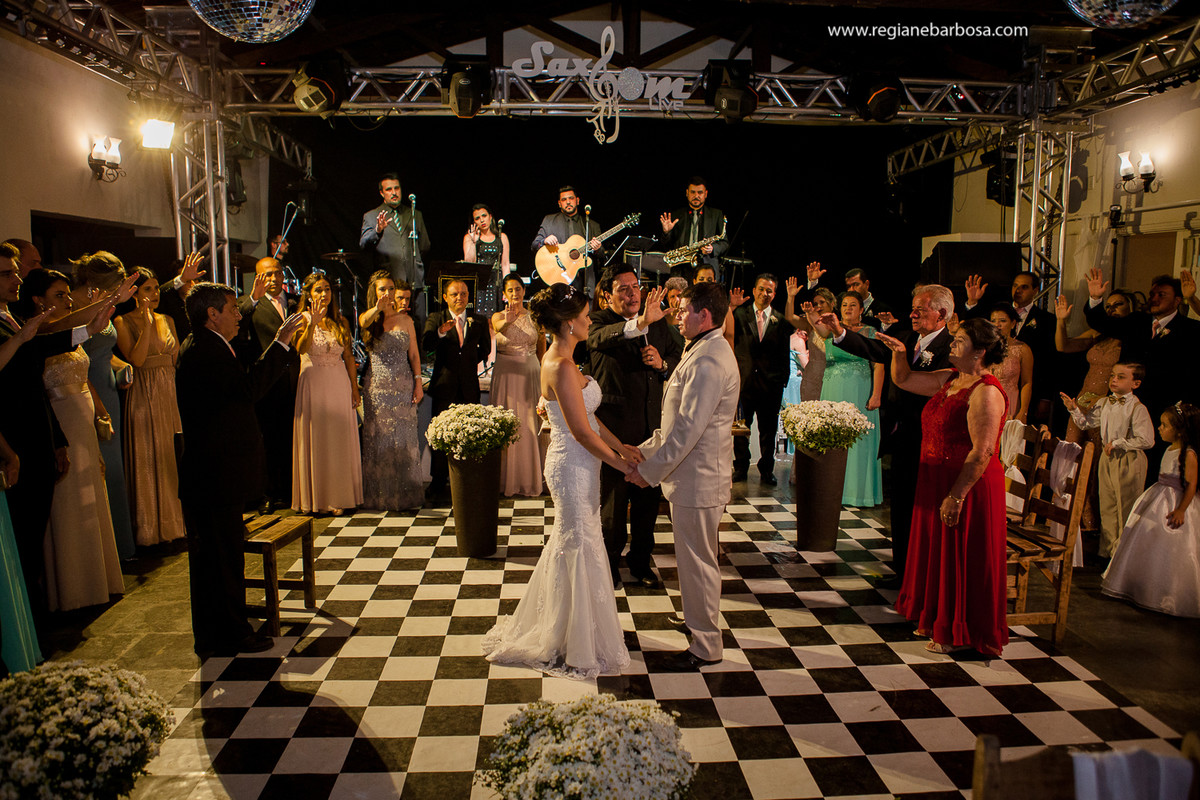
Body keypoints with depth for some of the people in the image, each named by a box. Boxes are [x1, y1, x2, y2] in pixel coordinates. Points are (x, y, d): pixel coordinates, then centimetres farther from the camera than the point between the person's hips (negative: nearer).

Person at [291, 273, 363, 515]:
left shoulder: (340, 322, 9)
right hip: (313, 384, -3)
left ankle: (338, 497, 11)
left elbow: (348, 357, 10)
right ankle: (315, 498, 9)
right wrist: (313, 323, -30)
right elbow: (301, 349, -19)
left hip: (339, 385, 3)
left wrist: (354, 388, 5)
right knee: (314, 440, 1)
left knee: (340, 441, 4)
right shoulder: (303, 319, -1)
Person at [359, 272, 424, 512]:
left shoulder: (406, 320, 8)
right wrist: (378, 308, -43)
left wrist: (418, 383, 2)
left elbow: (414, 354, 9)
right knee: (378, 439, 1)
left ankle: (404, 494, 12)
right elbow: (364, 321, -23)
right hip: (377, 387, -1)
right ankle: (379, 494, 9)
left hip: (403, 386, 1)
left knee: (404, 439, 2)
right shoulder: (368, 318, 2)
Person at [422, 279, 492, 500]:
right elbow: (425, 346, -14)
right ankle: (438, 484, 9)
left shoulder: (479, 321, 9)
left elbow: (485, 349, 23)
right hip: (444, 386, -1)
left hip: (469, 385, 2)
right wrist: (441, 332, -31)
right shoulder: (435, 319, 3)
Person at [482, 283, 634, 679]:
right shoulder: (561, 368, -24)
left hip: (577, 463, 10)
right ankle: (574, 645, 22)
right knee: (578, 548, 4)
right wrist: (620, 464, -14)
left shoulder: (560, 358, 7)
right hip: (573, 466, -10)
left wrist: (619, 445, 9)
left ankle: (553, 624, 41)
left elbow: (587, 415, 12)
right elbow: (582, 431, -24)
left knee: (569, 540, 22)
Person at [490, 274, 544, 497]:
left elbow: (542, 349, 11)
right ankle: (507, 480, 10)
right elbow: (499, 327, -24)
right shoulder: (498, 317, 0)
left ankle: (529, 480, 16)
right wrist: (507, 321, -45)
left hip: (531, 374, 1)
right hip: (506, 375, -1)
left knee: (529, 427, 5)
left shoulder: (534, 317, 5)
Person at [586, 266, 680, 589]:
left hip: (652, 426, 5)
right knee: (612, 499, 9)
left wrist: (662, 364, -9)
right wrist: (639, 322, -50)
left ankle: (641, 562, 33)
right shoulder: (600, 321, -8)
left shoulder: (658, 323, 8)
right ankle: (609, 563, 29)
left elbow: (678, 359, 15)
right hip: (614, 426, -4)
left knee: (648, 497, 14)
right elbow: (599, 337, -33)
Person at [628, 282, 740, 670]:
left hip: (698, 478, -10)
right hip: (693, 474, 10)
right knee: (694, 558, 23)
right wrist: (644, 450, 13)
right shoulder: (700, 353, 12)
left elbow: (687, 429, -25)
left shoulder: (708, 361, -23)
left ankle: (705, 646, 17)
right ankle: (698, 618, 40)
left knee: (697, 561, 3)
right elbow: (678, 420, 16)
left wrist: (650, 470, -18)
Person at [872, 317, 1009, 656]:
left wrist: (957, 496, -24)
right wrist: (899, 352, -2)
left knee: (961, 559, 4)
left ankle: (959, 633, 20)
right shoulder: (948, 379, 7)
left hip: (968, 488, -9)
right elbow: (903, 380, 17)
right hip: (938, 482, 9)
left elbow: (983, 451, -24)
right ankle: (939, 621, 35)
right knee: (938, 553, 19)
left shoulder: (985, 392, -20)